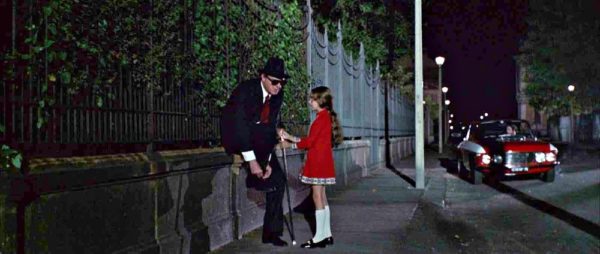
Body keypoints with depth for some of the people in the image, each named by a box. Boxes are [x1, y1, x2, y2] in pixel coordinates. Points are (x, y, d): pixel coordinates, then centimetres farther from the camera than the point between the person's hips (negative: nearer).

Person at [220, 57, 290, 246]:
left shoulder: (277, 95, -7)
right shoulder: (246, 90, -25)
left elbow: (272, 127, -9)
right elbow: (240, 125, -31)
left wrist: (268, 161, -17)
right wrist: (251, 160, -36)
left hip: (257, 140, 6)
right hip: (235, 136, -6)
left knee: (277, 178, -5)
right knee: (265, 131, -34)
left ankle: (272, 231, 3)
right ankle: (255, 174, -17)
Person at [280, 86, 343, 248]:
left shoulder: (322, 117, -15)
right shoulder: (325, 116, 14)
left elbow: (310, 141, -15)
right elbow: (314, 141, 12)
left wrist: (291, 140, -1)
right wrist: (292, 138, 10)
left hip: (319, 162, -9)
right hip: (321, 161, 9)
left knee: (317, 197, -6)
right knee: (321, 197, 12)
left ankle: (319, 237, -2)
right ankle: (326, 235, 17)